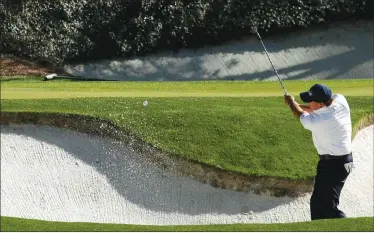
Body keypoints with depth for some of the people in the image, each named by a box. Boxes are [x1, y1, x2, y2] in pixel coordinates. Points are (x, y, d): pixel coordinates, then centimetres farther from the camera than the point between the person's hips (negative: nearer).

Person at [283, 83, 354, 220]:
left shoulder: (316, 121, -27)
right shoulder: (340, 100, -9)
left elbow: (301, 115, -3)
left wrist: (291, 102, 16)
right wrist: (297, 105, 13)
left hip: (332, 164, -10)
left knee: (329, 207, -10)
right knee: (317, 202, 19)